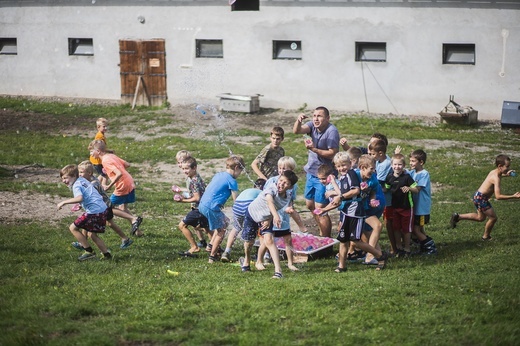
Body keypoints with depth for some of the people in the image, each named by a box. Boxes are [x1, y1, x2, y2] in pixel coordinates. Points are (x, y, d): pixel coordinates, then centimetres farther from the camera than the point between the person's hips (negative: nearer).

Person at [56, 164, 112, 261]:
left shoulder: (76, 186, -9)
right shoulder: (82, 180, 17)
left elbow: (80, 198, -29)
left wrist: (64, 202, -25)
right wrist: (80, 206, 30)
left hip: (94, 211, -9)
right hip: (103, 210, 9)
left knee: (73, 228, -1)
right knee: (91, 234, 23)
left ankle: (89, 252, 0)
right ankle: (106, 254, 20)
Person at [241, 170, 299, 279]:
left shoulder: (288, 196, -18)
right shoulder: (271, 189, -36)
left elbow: (277, 208, -3)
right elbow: (270, 202, -56)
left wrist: (270, 219, -16)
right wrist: (276, 216, -71)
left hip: (266, 218, 2)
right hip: (252, 213, -2)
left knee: (269, 240, -18)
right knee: (249, 241, 12)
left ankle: (278, 270, -24)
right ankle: (246, 260, 45)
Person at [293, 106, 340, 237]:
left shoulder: (332, 131, -20)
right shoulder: (313, 125, 0)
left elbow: (333, 154, -23)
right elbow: (296, 131, -15)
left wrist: (314, 149, -26)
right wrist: (298, 121, -35)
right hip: (311, 172, 8)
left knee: (320, 209, -7)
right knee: (310, 205, 20)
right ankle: (323, 232, 37)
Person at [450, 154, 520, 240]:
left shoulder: (494, 172, 3)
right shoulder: (496, 178, -25)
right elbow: (498, 196, -32)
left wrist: (505, 175, 24)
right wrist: (513, 196, -33)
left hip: (478, 196, 10)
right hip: (481, 198, -10)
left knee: (480, 218, 25)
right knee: (493, 217, 2)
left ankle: (458, 216, 27)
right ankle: (486, 237, 19)